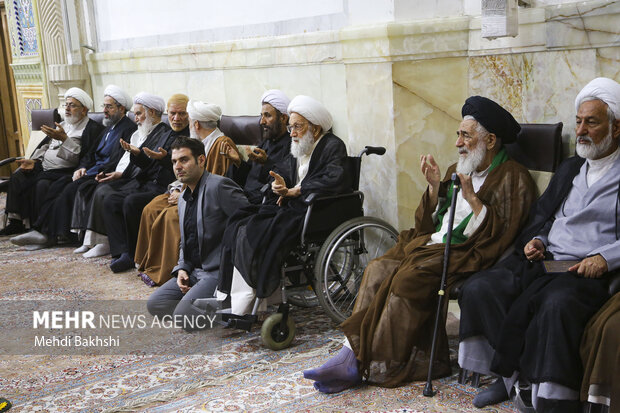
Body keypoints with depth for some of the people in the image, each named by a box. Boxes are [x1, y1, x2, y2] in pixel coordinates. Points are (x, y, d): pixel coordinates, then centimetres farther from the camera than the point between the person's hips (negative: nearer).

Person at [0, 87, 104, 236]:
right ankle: (15, 222, -3)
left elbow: (82, 157, -18)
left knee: (42, 184, -32)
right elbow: (46, 146, 25)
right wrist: (34, 161, 8)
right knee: (17, 176, -8)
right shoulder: (62, 125, 22)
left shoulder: (93, 129, -6)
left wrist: (64, 139, -23)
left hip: (65, 172, -9)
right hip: (44, 167, 9)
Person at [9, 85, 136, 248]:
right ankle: (42, 230, -15)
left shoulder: (129, 129, -8)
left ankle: (52, 233, -15)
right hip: (92, 172, 9)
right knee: (59, 184, -10)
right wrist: (82, 168, 1)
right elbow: (91, 154, 22)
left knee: (72, 189, -25)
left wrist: (90, 172, -17)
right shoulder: (108, 128, 23)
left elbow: (117, 162, -17)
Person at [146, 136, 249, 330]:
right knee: (155, 303, 0)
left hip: (220, 271, -9)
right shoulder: (183, 198, 16)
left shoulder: (220, 186, -13)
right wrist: (182, 269, 5)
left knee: (183, 314, -22)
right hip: (194, 271, 10)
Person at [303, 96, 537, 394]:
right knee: (379, 269, -17)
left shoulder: (512, 178, -2)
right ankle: (353, 353, -22)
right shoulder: (458, 170, 21)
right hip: (432, 243, 8)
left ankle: (377, 366, -20)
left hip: (465, 253, -7)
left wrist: (471, 196, -17)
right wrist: (435, 187, 4)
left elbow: (500, 234, -13)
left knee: (407, 280, -29)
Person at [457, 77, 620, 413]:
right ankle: (513, 375, -8)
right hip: (540, 261, 6)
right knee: (477, 290, -17)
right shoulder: (568, 169, 24)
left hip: (586, 272, -6)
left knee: (557, 307, -38)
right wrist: (536, 239, 6)